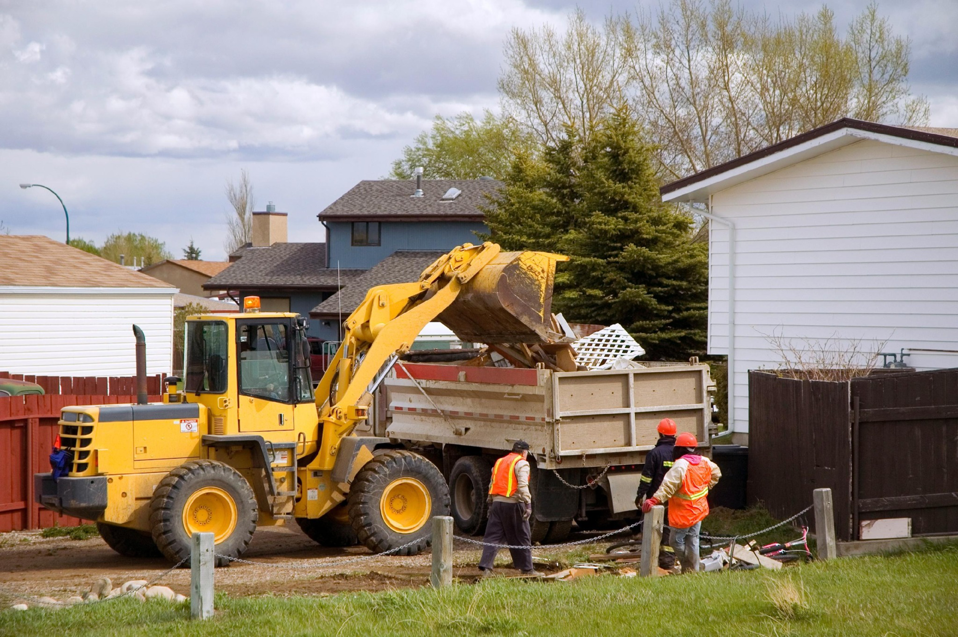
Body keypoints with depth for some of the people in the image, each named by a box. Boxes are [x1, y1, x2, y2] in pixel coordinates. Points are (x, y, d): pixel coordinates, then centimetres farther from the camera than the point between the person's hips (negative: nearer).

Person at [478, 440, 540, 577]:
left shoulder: (499, 462, 19)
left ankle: (485, 567, -6)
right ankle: (526, 568, 12)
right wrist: (528, 504, -21)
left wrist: (491, 503, 25)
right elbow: (522, 485, -17)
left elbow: (492, 485, 20)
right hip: (513, 504, -6)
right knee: (521, 538, 5)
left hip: (497, 503, 6)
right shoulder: (521, 463, -3)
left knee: (493, 537, 5)